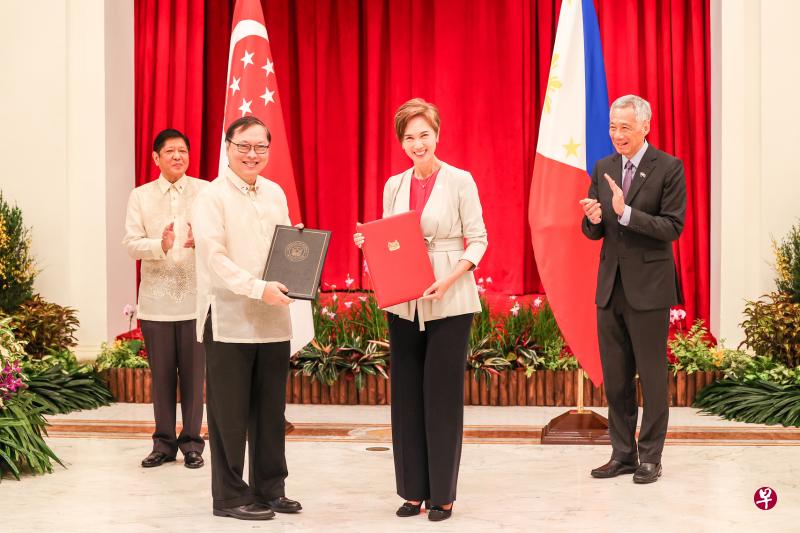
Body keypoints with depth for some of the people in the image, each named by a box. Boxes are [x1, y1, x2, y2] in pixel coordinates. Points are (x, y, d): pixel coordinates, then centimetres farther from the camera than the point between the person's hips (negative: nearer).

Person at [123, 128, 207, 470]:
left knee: (193, 374, 4)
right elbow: (131, 244, -2)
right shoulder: (140, 196, 7)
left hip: (195, 298, -1)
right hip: (156, 300, 1)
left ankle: (192, 443, 15)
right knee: (161, 375, 9)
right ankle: (164, 442, 20)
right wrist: (160, 246, -21)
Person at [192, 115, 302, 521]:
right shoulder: (213, 197, -6)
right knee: (230, 413, 1)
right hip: (229, 320, -6)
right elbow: (214, 257, -16)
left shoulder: (275, 193, 13)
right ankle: (229, 496, 12)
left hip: (273, 319, 6)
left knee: (270, 410, 12)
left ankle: (269, 488, 23)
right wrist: (259, 288, -24)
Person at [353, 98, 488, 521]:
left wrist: (449, 279, -18)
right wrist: (369, 243, -6)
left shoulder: (459, 181, -3)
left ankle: (442, 494, 11)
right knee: (406, 395, 7)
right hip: (404, 303, 5)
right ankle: (414, 490, 18)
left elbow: (478, 240, -4)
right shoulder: (394, 186, 10)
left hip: (449, 304, -4)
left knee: (442, 396, 0)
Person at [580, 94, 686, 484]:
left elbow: (673, 228, -14)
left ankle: (650, 457, 15)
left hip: (648, 288, -5)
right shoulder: (603, 169, 9)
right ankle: (623, 454, 22)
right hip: (610, 287, 6)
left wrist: (625, 212, -24)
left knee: (652, 378, 4)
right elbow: (593, 233, 11)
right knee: (615, 379, 11)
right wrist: (593, 219, -12)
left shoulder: (669, 168, -7)